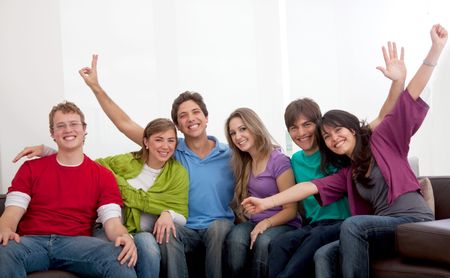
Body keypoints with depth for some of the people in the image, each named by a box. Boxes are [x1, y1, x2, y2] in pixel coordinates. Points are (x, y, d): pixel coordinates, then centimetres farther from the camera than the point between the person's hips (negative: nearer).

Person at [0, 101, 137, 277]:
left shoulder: (103, 176, 13)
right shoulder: (30, 169, 16)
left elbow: (112, 222, 1)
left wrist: (124, 236, -24)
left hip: (77, 242, -1)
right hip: (33, 241, 1)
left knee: (120, 258, -34)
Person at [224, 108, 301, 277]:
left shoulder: (279, 161, -10)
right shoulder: (242, 163, 9)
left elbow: (290, 210, -9)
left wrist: (266, 223, -25)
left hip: (282, 224, -4)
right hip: (253, 223, 4)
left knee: (264, 241, -38)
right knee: (235, 238, -32)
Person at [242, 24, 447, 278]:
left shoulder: (382, 140, 8)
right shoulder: (348, 175, 21)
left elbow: (412, 96, 1)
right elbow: (311, 186, 10)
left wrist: (436, 48, -5)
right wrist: (266, 202, -1)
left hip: (415, 220, -6)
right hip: (383, 230, 6)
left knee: (352, 225, -29)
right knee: (325, 254, -15)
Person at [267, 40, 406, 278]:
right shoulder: (296, 160, 15)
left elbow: (383, 118, -8)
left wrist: (398, 81, -23)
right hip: (314, 226, 4)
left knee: (317, 238, -38)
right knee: (278, 244, -28)